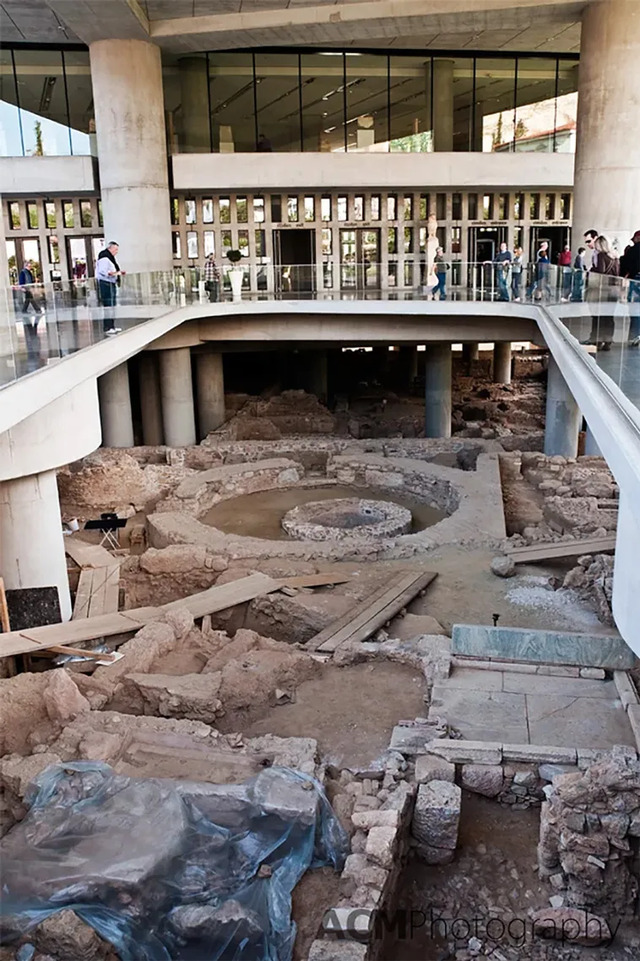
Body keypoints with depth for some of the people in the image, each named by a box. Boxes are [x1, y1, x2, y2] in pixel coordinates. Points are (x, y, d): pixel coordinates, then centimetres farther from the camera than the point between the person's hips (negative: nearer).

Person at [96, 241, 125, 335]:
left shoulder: (110, 257, 19)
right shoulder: (104, 258, -12)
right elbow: (103, 272, -22)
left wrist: (119, 272, 11)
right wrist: (116, 273, -25)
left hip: (111, 284, 11)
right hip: (105, 284, -11)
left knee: (111, 306, 12)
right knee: (108, 306, -11)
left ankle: (112, 326, 18)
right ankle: (107, 328, -10)